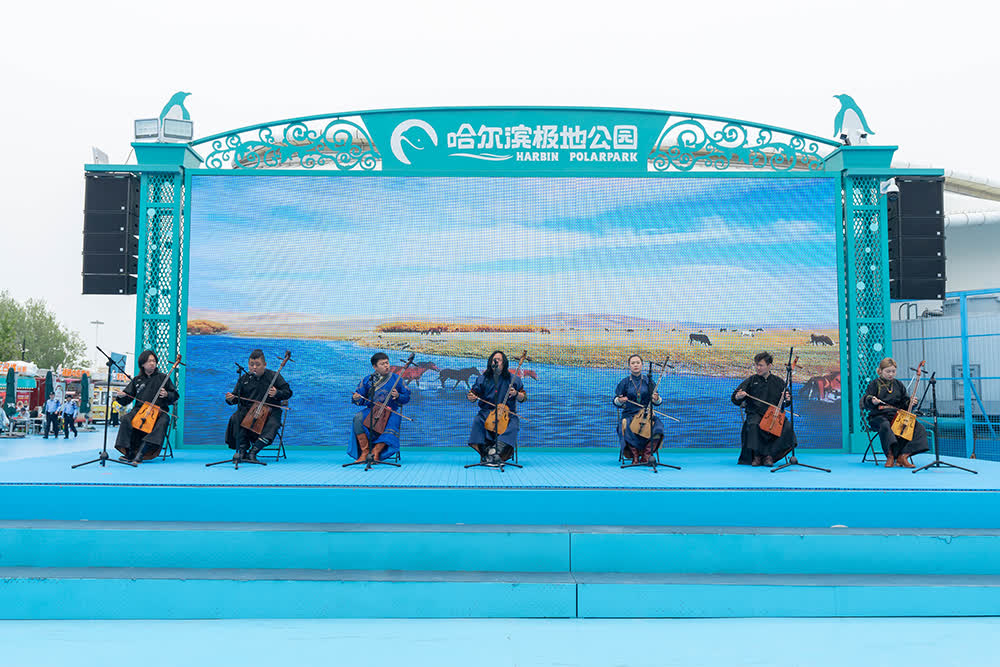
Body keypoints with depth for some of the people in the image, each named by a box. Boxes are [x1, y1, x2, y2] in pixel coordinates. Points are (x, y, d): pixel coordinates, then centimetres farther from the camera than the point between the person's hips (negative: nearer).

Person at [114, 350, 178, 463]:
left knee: (163, 421, -36)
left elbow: (175, 397, 13)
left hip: (159, 411, -2)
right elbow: (126, 400, 16)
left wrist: (166, 394, -8)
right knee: (126, 419, -29)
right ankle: (130, 453, -26)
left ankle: (140, 453, -40)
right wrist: (121, 396, -6)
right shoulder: (137, 380, 18)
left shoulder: (163, 378, 13)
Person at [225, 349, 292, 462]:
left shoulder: (274, 376, 0)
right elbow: (237, 397, 12)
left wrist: (277, 393, -19)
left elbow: (288, 393, 1)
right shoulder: (244, 378, 8)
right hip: (248, 410, 2)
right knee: (235, 419, -27)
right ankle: (242, 451, -24)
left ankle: (253, 451, -31)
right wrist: (230, 399, -11)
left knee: (272, 423, -33)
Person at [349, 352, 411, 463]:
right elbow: (360, 400, 6)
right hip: (371, 410, 1)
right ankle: (365, 452, -21)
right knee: (358, 419, -29)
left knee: (392, 423, -35)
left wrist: (398, 396, -13)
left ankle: (376, 452, -24)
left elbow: (406, 398, 8)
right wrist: (356, 399, -17)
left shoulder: (396, 379, 5)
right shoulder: (367, 380, 7)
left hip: (391, 411, -1)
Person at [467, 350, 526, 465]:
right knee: (477, 422, -31)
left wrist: (516, 394, -12)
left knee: (512, 425, -34)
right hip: (486, 411, 1)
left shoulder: (513, 379, 9)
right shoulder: (482, 379, 13)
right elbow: (474, 393, 14)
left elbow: (523, 398, 10)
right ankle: (487, 450, -33)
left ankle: (497, 453, -40)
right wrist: (470, 396, -10)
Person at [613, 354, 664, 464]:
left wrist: (656, 399, -13)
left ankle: (646, 456, -11)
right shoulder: (625, 382, 7)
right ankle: (635, 456, -10)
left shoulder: (648, 381, 9)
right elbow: (615, 400, 7)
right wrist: (619, 400, -17)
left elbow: (657, 402, 11)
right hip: (629, 415, -1)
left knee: (658, 428, -30)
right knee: (627, 430, -34)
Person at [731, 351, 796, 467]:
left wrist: (787, 399, -6)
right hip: (755, 414, -2)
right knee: (753, 425, -36)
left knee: (787, 427, -27)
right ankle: (756, 456, -17)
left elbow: (785, 403, 18)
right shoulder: (750, 381, 5)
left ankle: (769, 455, -13)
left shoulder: (779, 382, 11)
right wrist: (738, 397, -24)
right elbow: (735, 399, 1)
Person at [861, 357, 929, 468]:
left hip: (897, 415, 5)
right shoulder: (875, 384, 7)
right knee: (886, 426, -40)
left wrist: (910, 403, -2)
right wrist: (872, 401, -25)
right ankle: (890, 456, -31)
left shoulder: (898, 384, 19)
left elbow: (904, 403, 20)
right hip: (879, 416, -5)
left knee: (918, 427, -20)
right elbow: (865, 402, -3)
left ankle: (903, 456, -24)